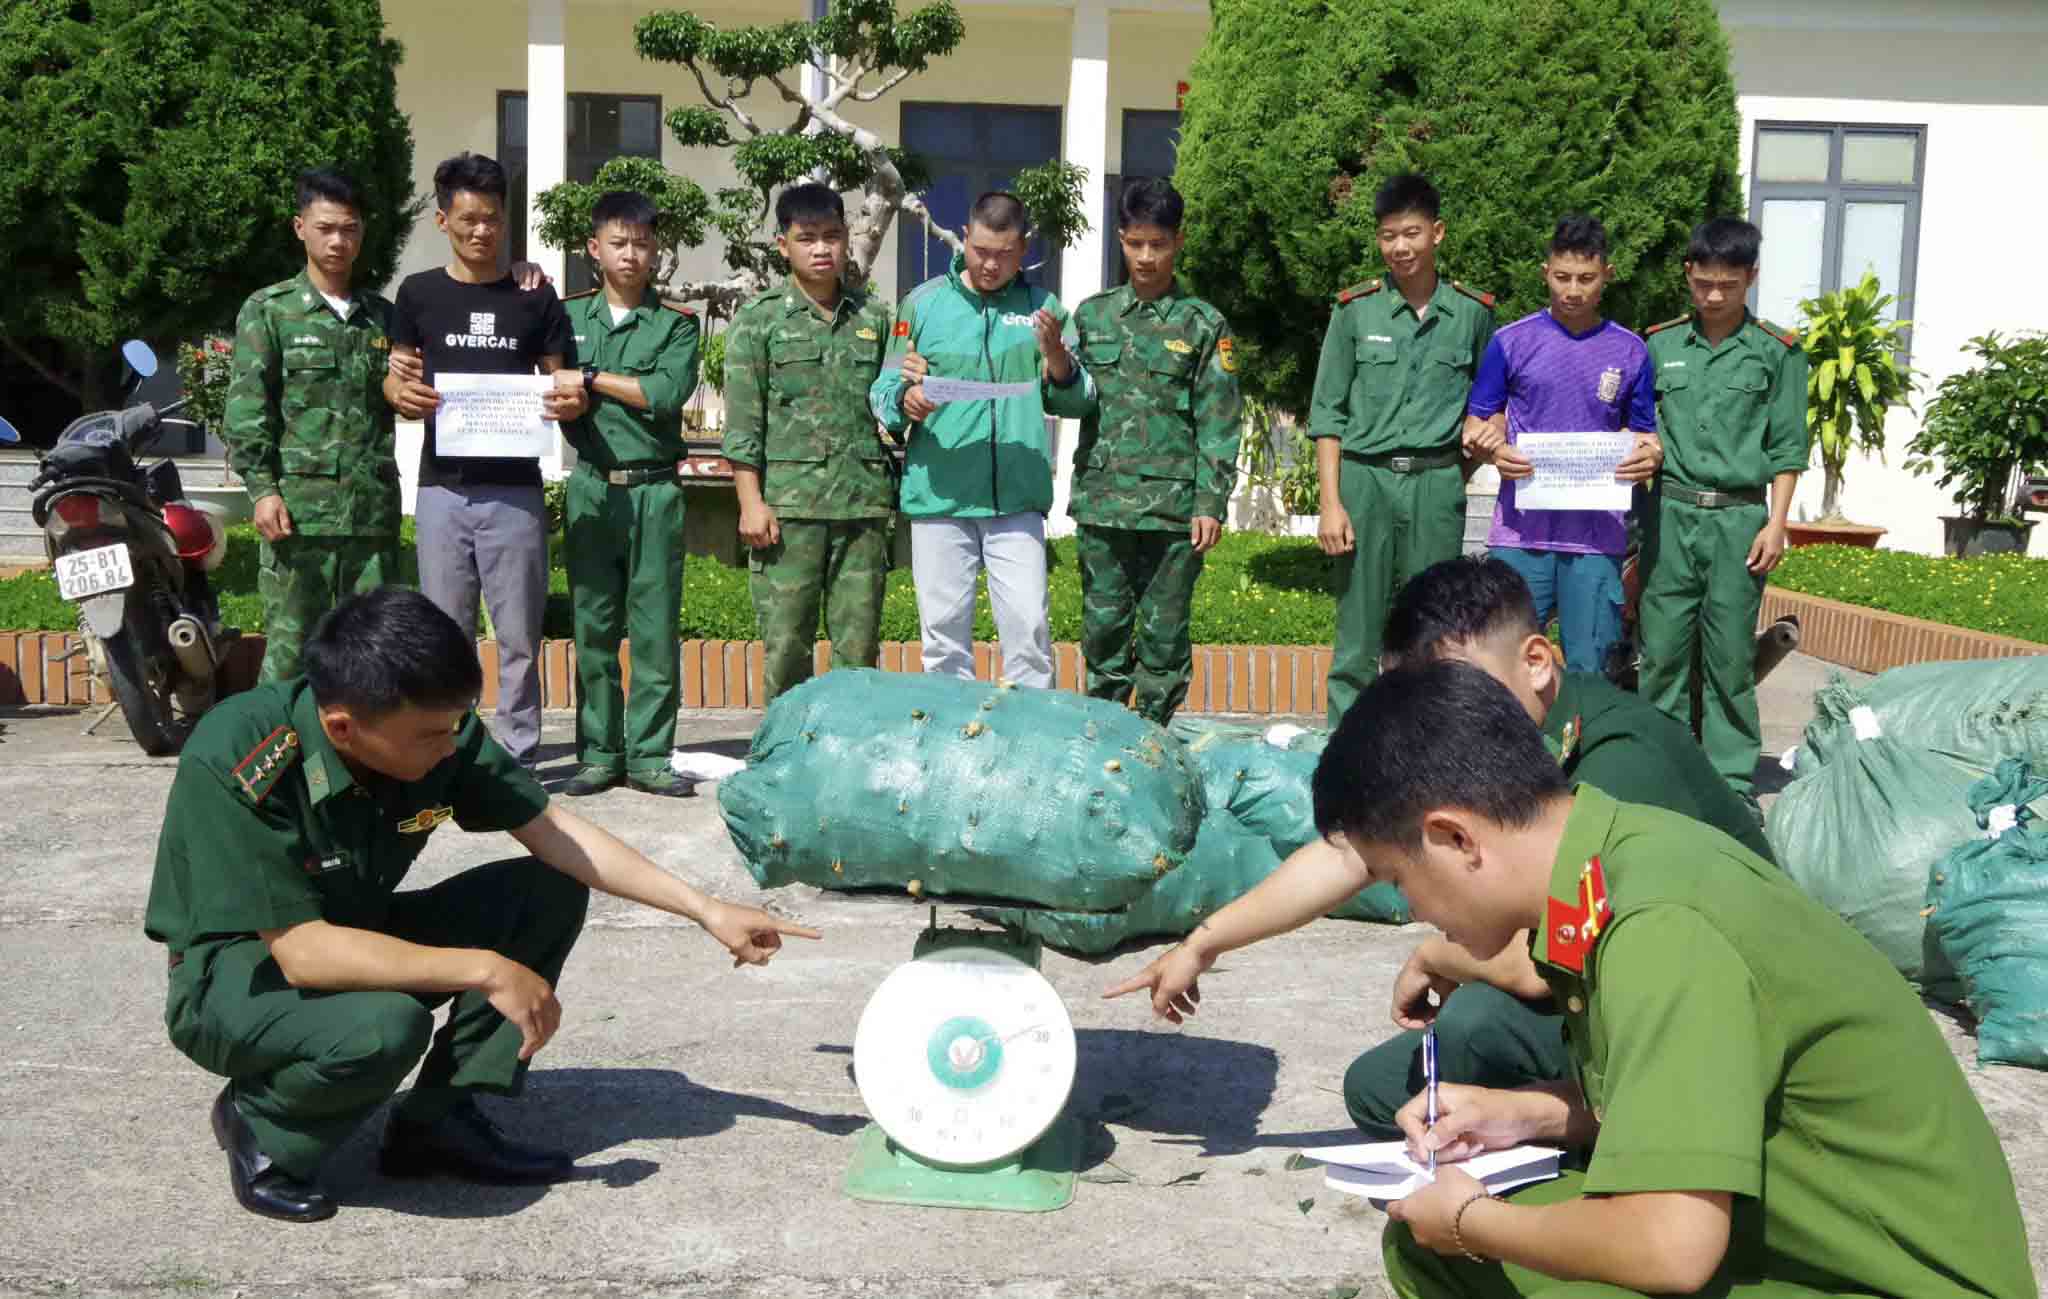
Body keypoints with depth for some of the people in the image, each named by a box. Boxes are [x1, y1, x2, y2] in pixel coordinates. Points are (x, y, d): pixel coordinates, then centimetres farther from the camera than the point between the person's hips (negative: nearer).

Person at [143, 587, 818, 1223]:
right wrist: (484, 970, -33)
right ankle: (262, 1129, -5)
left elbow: (551, 830, -8)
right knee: (385, 1026, -36)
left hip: (353, 937, 6)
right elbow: (301, 952, -35)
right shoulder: (232, 763, -33)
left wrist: (706, 909, -12)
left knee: (550, 892, -9)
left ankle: (439, 1118, -2)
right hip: (237, 978, -6)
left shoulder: (440, 730, -17)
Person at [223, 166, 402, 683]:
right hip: (299, 506, -3)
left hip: (374, 507, 4)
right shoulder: (268, 311, 5)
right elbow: (246, 411, -1)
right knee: (290, 646, -3)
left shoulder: (382, 315, 16)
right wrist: (262, 488, -11)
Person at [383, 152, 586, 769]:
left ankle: (519, 754, 9)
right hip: (443, 486, 0)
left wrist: (572, 402, -12)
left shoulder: (535, 299, 9)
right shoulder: (419, 294, 9)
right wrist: (401, 395, -12)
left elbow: (560, 380, 11)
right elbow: (395, 377, 11)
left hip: (514, 486, 0)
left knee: (519, 634, 1)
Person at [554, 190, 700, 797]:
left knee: (655, 629, -1)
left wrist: (592, 378, -7)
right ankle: (598, 754, 11)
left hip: (654, 490, -1)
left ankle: (648, 756, 6)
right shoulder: (567, 316, 12)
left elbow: (668, 393, -10)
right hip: (590, 488, 1)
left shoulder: (676, 323, 5)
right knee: (592, 628, 4)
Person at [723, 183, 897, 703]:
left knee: (859, 647, 4)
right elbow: (743, 422, 0)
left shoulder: (874, 318, 14)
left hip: (863, 502, 3)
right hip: (789, 503, -3)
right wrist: (751, 500, -7)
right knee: (786, 645, -2)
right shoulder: (759, 319, 5)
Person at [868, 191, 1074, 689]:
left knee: (1029, 627, -4)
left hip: (1018, 499, 0)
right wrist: (906, 402, -16)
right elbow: (882, 391, 6)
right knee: (945, 630, 5)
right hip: (939, 496, 0)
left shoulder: (1043, 308, 9)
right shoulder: (922, 303, 6)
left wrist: (1055, 354, -12)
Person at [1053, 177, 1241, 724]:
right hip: (1102, 501, 2)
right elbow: (1067, 400, 9)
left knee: (1164, 633, 2)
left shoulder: (1204, 324, 3)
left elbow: (1218, 424, 0)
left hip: (1173, 507, -2)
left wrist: (1210, 503, -7)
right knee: (1103, 627, 7)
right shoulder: (1093, 314, 11)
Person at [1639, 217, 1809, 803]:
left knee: (1730, 657, 0)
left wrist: (1776, 524, -3)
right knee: (1662, 649, 2)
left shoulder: (1777, 352, 4)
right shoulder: (1659, 344, 9)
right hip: (1670, 512, 2)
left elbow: (1787, 448, 4)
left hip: (1738, 517, -2)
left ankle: (1733, 782, 9)